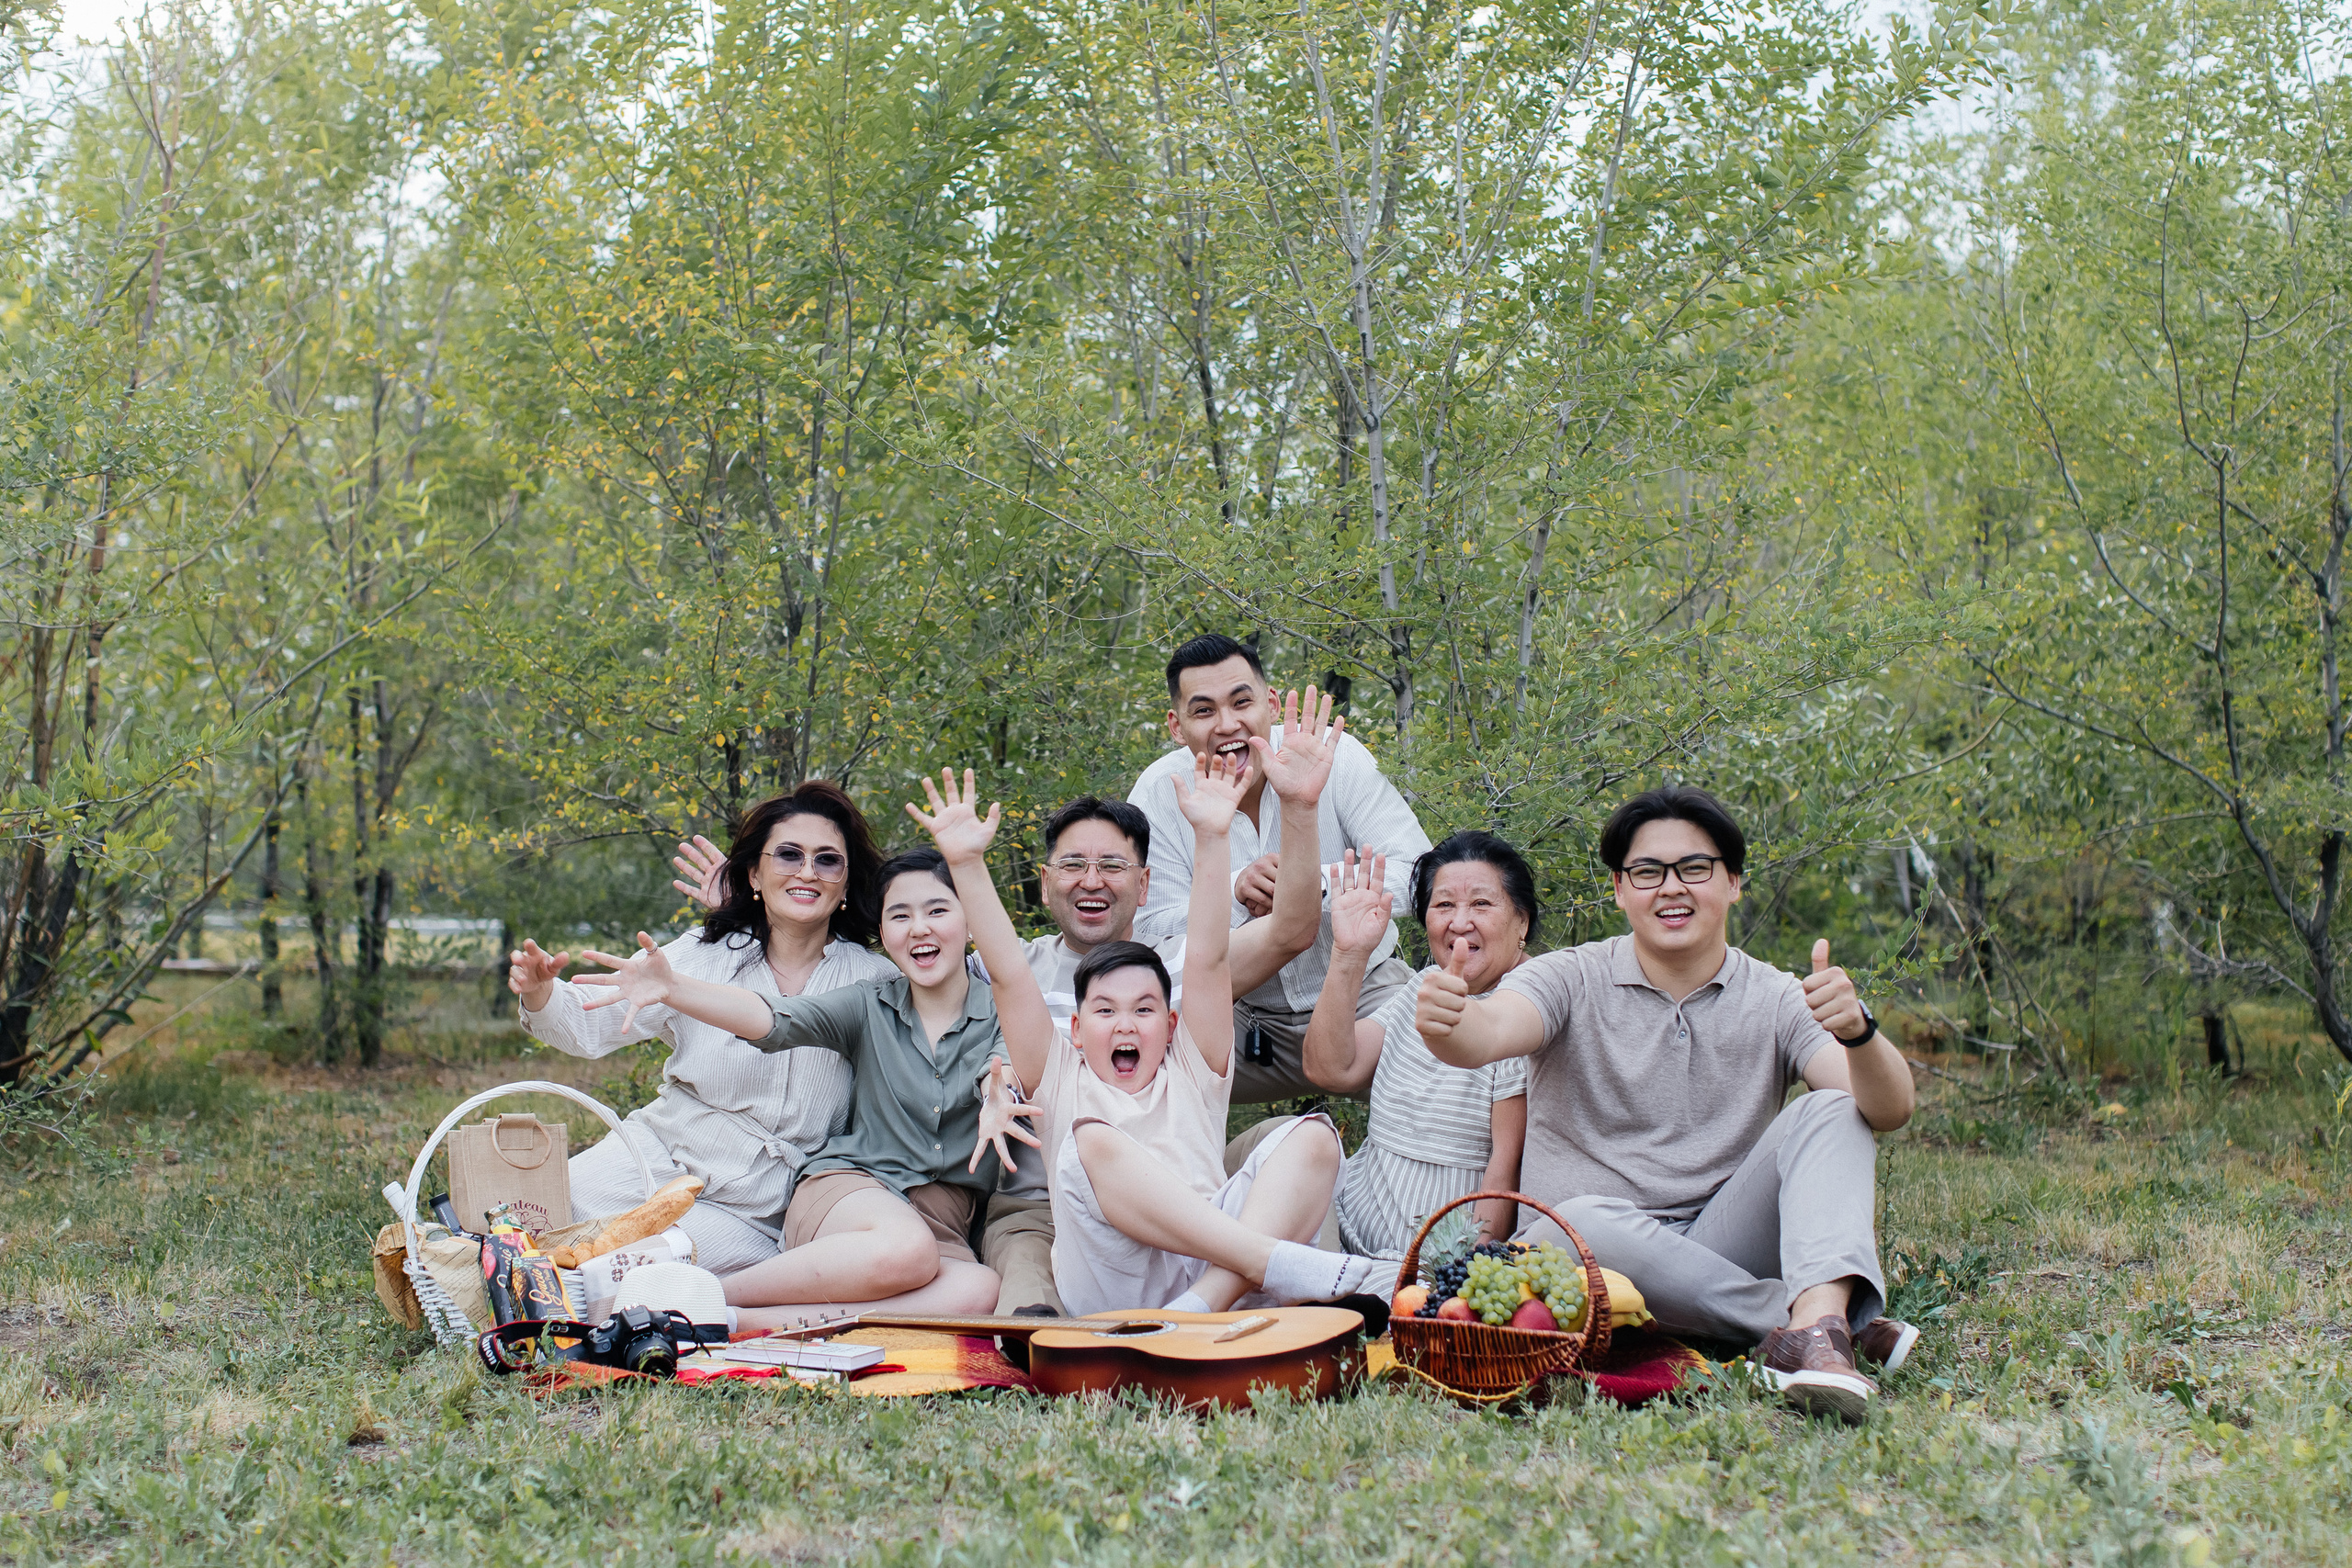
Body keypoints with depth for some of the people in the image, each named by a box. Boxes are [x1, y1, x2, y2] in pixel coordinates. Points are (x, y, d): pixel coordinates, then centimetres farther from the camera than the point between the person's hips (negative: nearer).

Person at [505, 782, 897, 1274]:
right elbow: (591, 1022, -2)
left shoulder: (873, 979, 1)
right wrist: (539, 992, -26)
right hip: (653, 1156, 2)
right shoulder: (704, 953, 0)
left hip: (753, 1209, -2)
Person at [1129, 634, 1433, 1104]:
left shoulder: (1333, 756, -12)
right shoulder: (1159, 794, -8)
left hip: (1360, 991, -1)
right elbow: (1150, 933, -11)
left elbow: (1421, 873, -16)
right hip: (1245, 1020, 1)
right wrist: (1234, 892, -28)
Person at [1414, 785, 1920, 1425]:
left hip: (1721, 1251, 2)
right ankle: (1846, 1324, -25)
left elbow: (1891, 1110, -12)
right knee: (1582, 1224, -35)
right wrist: (1446, 1025, -46)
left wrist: (1858, 1033, -35)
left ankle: (1818, 1317, -38)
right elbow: (1489, 1034, -22)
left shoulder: (1778, 1000, 3)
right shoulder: (1572, 981, 1)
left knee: (1832, 1113, -15)